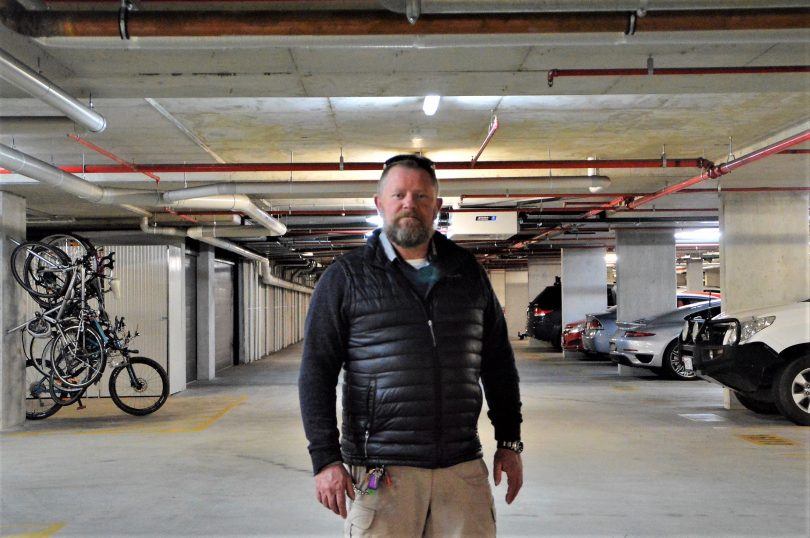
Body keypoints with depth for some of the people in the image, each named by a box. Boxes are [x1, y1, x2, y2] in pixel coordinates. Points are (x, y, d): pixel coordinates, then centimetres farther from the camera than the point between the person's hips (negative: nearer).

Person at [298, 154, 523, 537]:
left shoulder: (468, 272, 12)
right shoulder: (345, 277, 2)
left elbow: (498, 363, 17)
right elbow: (316, 372, -2)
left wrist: (509, 441, 13)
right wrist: (325, 458, -9)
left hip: (463, 467, 3)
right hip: (382, 473, -3)